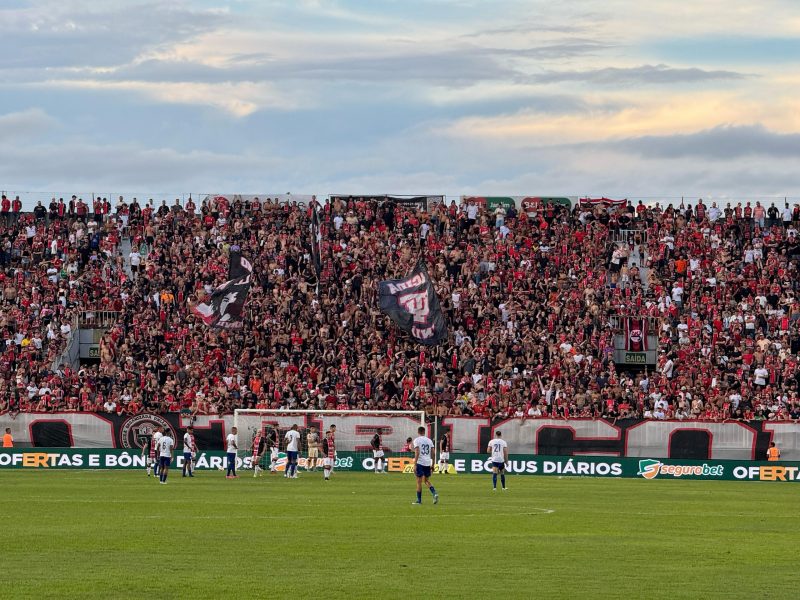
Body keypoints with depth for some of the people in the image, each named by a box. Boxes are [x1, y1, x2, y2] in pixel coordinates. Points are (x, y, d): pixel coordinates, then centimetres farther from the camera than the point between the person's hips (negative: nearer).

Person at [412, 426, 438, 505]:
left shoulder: (417, 440, -5)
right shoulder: (429, 440, 10)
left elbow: (417, 453, -14)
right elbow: (433, 452, 9)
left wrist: (415, 465, -14)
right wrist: (432, 463, 17)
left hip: (420, 463, -5)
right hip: (428, 463, 5)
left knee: (419, 481, 1)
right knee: (426, 481, 16)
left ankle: (419, 500, 3)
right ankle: (434, 493, -6)